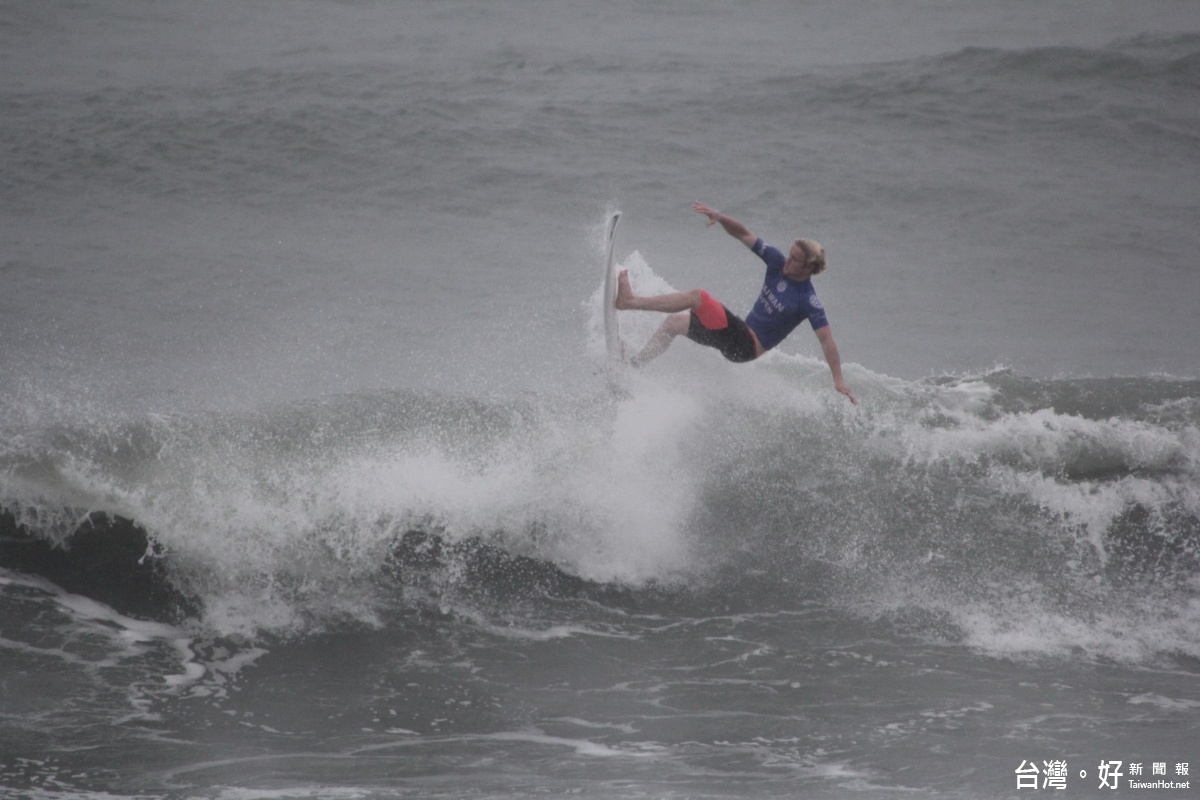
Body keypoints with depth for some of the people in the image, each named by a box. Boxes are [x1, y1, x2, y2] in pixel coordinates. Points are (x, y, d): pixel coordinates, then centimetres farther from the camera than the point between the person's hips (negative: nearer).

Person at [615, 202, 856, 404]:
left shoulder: (808, 302, -19)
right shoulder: (778, 263, -2)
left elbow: (827, 340, -21)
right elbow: (744, 234, -1)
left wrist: (838, 380, -27)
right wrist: (720, 218, -18)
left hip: (746, 347, -8)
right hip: (738, 333, 8)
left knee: (698, 297, -20)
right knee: (674, 322, 12)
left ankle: (628, 301, -19)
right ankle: (632, 366, 13)